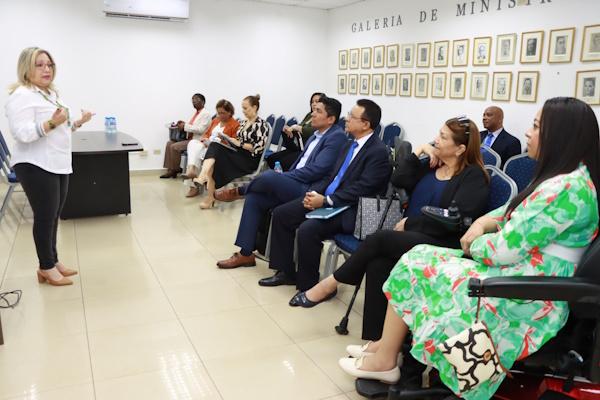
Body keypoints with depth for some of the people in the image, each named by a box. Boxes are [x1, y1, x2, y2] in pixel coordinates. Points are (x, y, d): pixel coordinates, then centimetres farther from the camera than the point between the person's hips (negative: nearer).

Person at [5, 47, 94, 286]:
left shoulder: (51, 94, 17)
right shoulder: (21, 95, -12)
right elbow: (22, 133, -22)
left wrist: (78, 122, 14)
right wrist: (52, 122, -32)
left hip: (58, 165, 8)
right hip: (36, 167, -8)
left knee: (53, 216, 12)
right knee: (45, 217, -3)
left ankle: (53, 261, 21)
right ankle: (46, 268, 7)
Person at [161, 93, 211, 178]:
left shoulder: (205, 114, -11)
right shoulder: (196, 113, 17)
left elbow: (201, 129, -21)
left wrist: (185, 126, -17)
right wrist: (183, 124, 4)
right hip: (189, 138, 10)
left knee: (175, 147, -20)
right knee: (169, 143, 1)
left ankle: (175, 170, -4)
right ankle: (170, 170, -1)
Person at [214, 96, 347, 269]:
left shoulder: (337, 137, -9)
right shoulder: (316, 136, 20)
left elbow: (316, 170, -19)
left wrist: (280, 177, -13)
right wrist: (282, 178, 1)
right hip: (295, 186, 9)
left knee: (269, 176, -28)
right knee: (254, 198, -7)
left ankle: (238, 191, 6)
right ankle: (245, 254, -2)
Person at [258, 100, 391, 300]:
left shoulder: (378, 152, -14)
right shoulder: (351, 144, 13)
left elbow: (360, 189, -21)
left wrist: (326, 201, -21)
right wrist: (314, 193, -1)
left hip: (349, 210, -9)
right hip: (326, 198, 9)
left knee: (307, 229, -30)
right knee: (280, 214, 2)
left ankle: (308, 285, -8)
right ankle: (286, 272, 13)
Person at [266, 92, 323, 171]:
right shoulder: (309, 115, 18)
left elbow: (313, 131, -24)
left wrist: (296, 127, -24)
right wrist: (289, 130, -3)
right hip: (296, 148, 8)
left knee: (283, 162, -27)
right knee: (271, 159, -6)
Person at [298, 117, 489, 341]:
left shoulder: (474, 176, 0)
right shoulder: (433, 165, 19)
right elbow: (398, 180, 7)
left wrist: (410, 224, -8)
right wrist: (419, 152, 4)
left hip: (442, 245, -5)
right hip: (411, 236, 6)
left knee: (379, 239, -27)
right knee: (378, 264, -27)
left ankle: (332, 282, -7)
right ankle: (376, 338, -26)